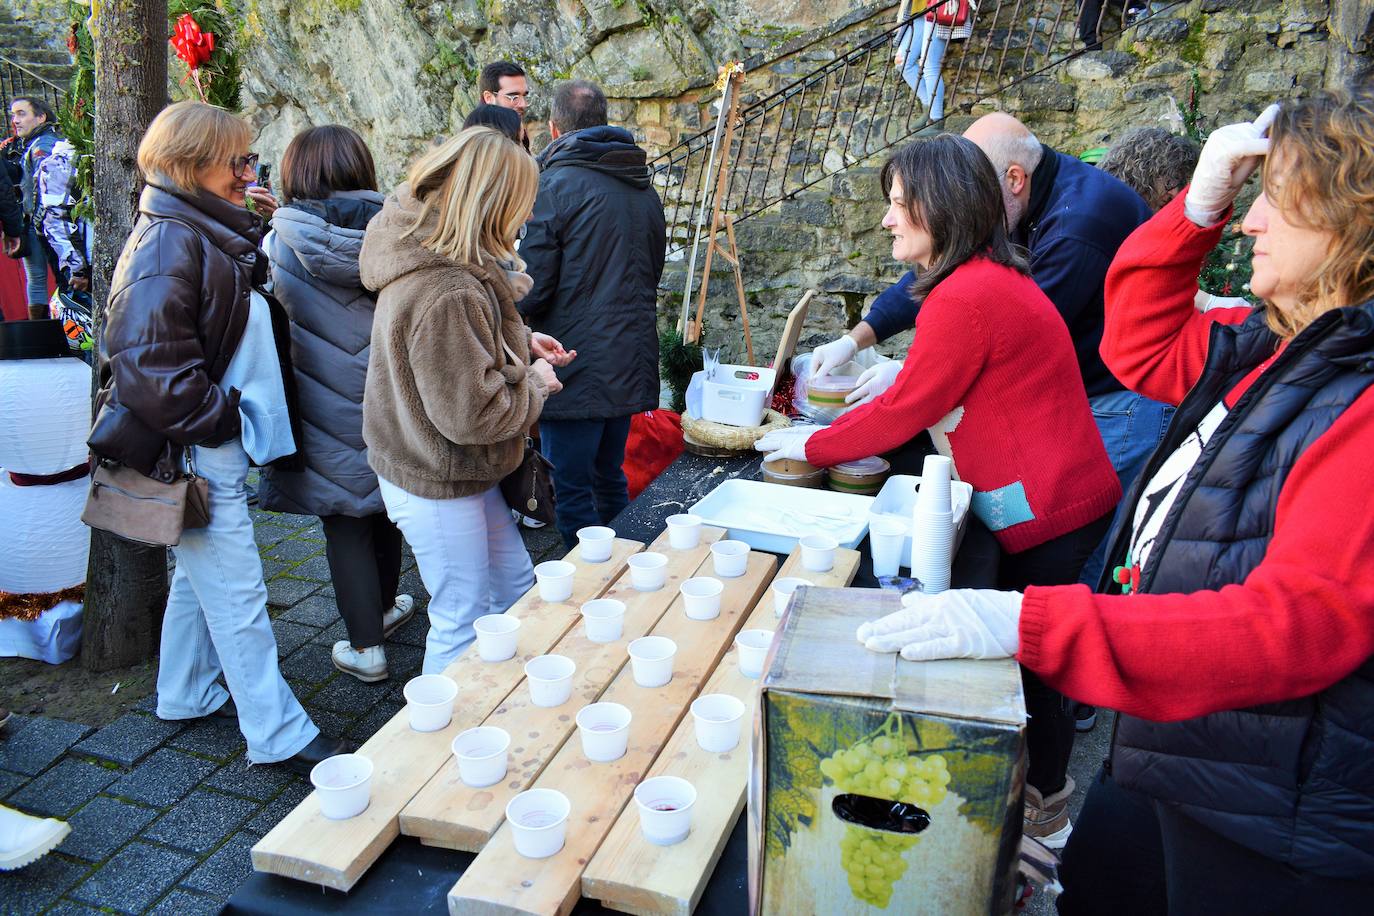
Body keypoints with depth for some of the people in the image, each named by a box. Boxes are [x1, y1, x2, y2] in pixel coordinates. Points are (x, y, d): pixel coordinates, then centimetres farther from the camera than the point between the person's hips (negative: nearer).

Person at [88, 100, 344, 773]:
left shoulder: (211, 234, 11)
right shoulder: (169, 244, -20)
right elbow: (148, 367, -26)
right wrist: (222, 417, -18)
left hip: (212, 444, 10)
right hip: (195, 453, -10)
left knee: (200, 575, 22)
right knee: (237, 595, -3)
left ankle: (187, 693, 39)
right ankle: (279, 735, 7)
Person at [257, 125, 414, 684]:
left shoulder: (279, 246, -11)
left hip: (326, 411, -3)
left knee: (344, 526, 9)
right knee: (382, 509, 22)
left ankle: (366, 647, 17)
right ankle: (385, 607, 42)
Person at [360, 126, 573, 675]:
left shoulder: (429, 258, 1)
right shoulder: (445, 293, -32)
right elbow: (470, 413, -30)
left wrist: (521, 341, 5)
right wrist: (535, 383, -12)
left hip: (462, 474, 11)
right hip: (437, 486, -11)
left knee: (515, 585, 23)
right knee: (463, 621, 7)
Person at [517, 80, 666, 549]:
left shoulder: (554, 185, -12)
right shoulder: (645, 189, 11)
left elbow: (531, 287, -15)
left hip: (576, 369, -8)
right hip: (632, 365, 8)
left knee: (573, 491, 3)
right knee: (610, 477, 21)